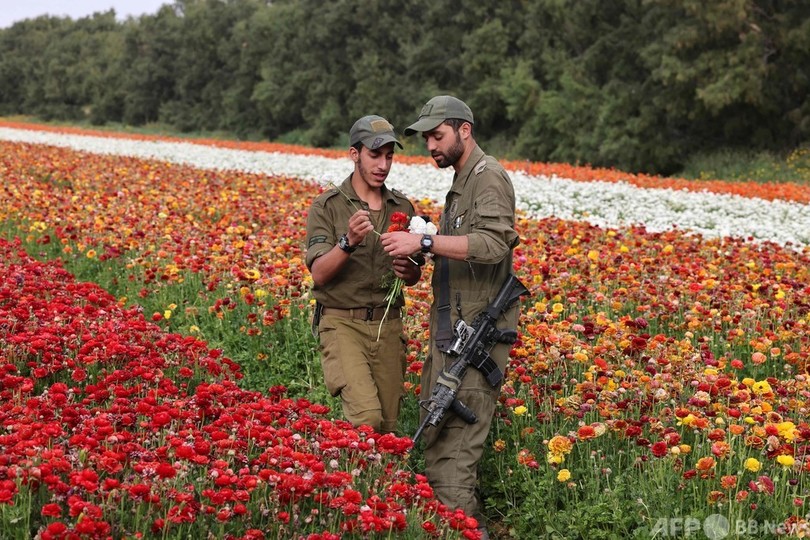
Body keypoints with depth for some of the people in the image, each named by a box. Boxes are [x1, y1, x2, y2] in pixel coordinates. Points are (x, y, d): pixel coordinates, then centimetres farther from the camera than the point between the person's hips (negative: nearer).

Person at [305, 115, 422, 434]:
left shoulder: (402, 208, 11)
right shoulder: (327, 207, -2)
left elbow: (414, 277, 18)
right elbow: (319, 274, -11)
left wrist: (410, 272, -6)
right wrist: (349, 242, -27)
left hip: (388, 326, 5)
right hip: (342, 324, -4)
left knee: (388, 426, 5)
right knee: (367, 417, -22)